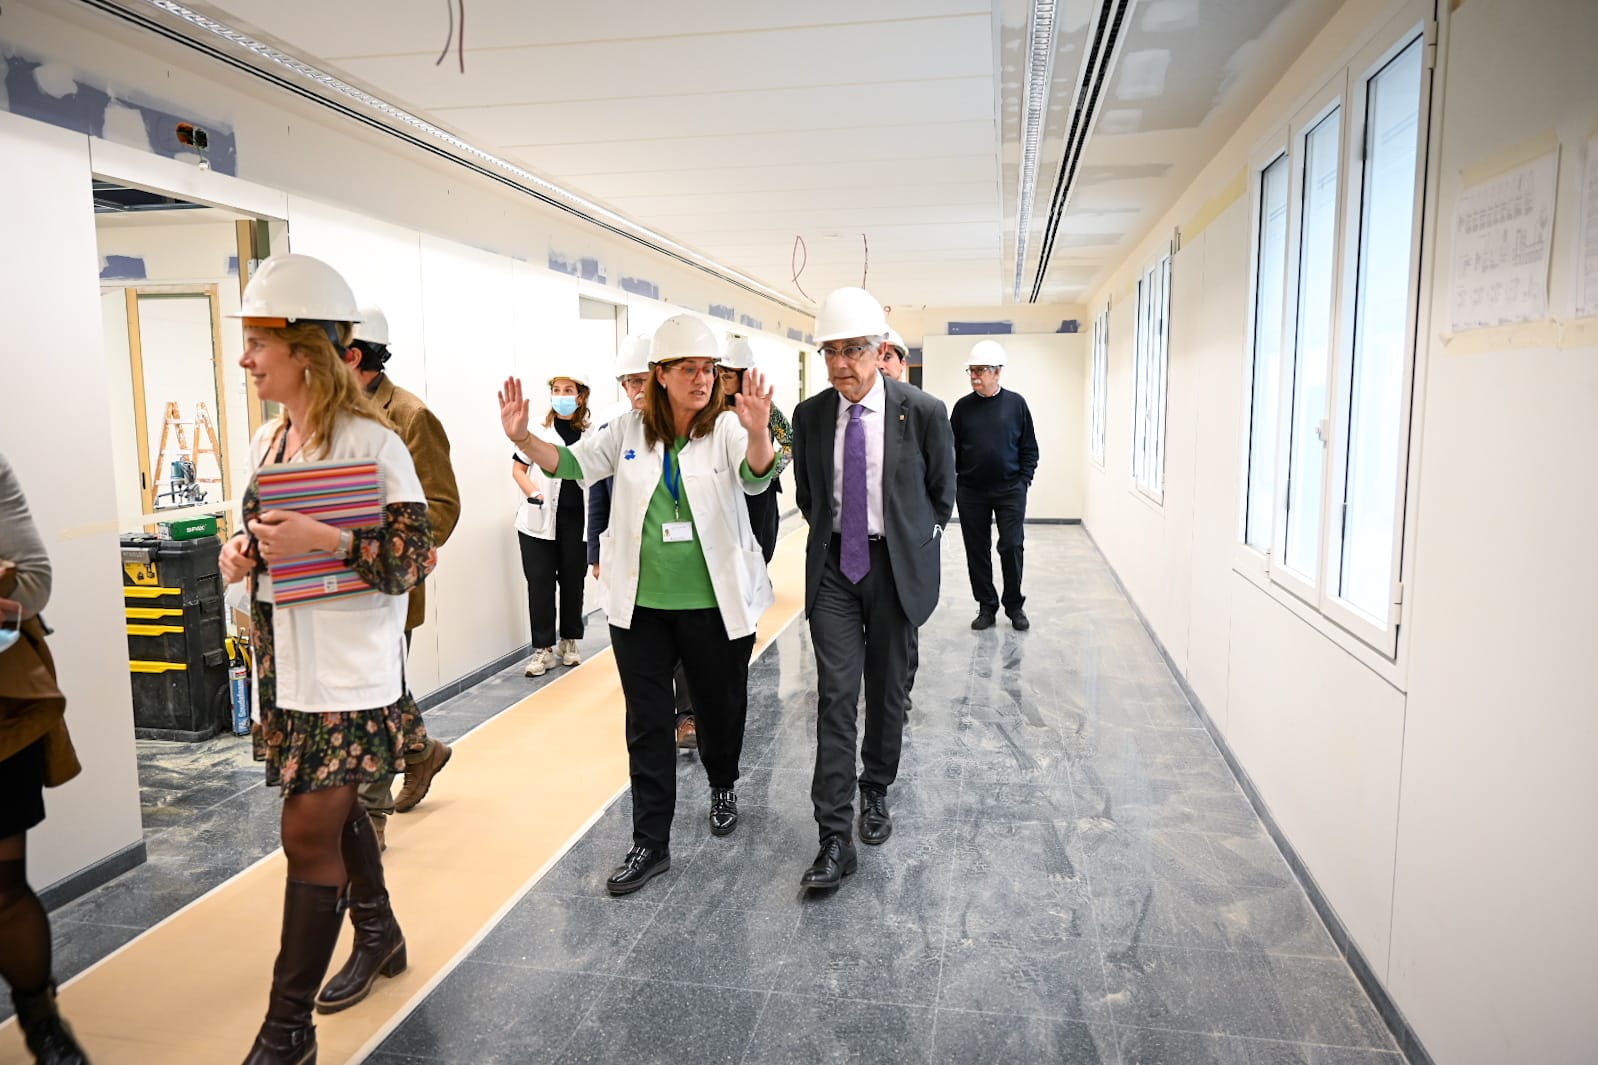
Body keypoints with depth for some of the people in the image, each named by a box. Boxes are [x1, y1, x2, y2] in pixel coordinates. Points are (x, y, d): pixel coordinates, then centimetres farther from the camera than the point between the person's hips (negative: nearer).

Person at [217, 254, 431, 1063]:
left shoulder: (371, 442, -14)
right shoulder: (268, 439, 8)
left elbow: (414, 558, -15)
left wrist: (328, 541, -28)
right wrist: (243, 555, -3)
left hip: (350, 669, -7)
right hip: (285, 662, 7)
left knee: (309, 833, -3)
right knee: (333, 809, 19)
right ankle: (379, 935, 41)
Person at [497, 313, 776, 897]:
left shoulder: (727, 428, -8)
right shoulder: (629, 430, 1)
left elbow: (755, 476, -26)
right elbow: (573, 462, 7)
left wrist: (758, 433, -48)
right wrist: (524, 439, -11)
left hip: (713, 604, -2)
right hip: (639, 606, 2)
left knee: (719, 709, 17)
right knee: (646, 726, 8)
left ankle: (723, 787, 48)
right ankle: (650, 844, 20)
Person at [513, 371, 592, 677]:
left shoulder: (590, 434, 1)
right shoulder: (537, 429, -2)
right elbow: (518, 468, 3)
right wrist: (534, 494, -12)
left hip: (576, 519, 1)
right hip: (540, 519, -1)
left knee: (572, 581, 10)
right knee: (540, 582, 2)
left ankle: (569, 642, 26)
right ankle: (543, 649, 11)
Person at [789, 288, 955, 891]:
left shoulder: (923, 412, -9)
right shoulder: (810, 415, -2)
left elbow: (943, 491, 5)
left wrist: (917, 544, 8)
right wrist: (830, 534, 11)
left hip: (897, 567, -1)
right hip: (833, 567, 1)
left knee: (887, 692, 12)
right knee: (836, 698, -5)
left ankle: (875, 792, 35)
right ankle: (835, 839, 0)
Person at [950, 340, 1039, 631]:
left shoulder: (1016, 404, 0)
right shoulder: (963, 407, 3)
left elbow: (1029, 448, 5)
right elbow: (952, 449, 8)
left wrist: (1024, 481, -2)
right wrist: (954, 480, 0)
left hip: (1010, 491, -1)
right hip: (971, 493, 2)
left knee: (1012, 547, -2)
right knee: (977, 550, 6)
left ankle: (1014, 606, 15)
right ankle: (986, 606, 18)